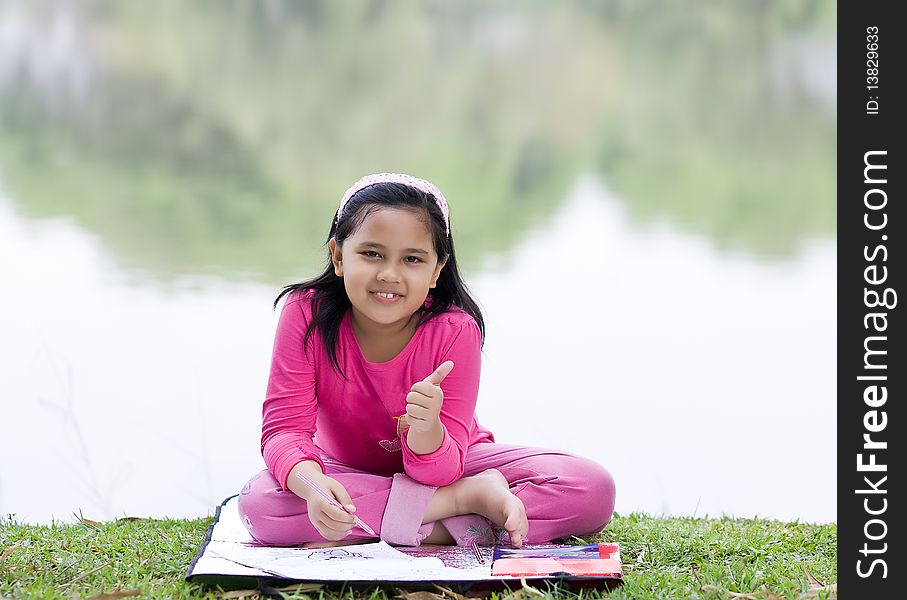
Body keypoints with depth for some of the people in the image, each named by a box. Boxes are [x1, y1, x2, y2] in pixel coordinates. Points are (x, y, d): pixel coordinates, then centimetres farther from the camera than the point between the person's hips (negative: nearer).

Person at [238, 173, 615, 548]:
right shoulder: (307, 314, -21)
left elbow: (436, 472, -26)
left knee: (595, 490, -22)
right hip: (349, 471, 1)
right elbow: (284, 428, -25)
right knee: (258, 504, -36)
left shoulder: (456, 332, -24)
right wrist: (312, 483, -47)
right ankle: (471, 496, -27)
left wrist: (426, 429, -50)